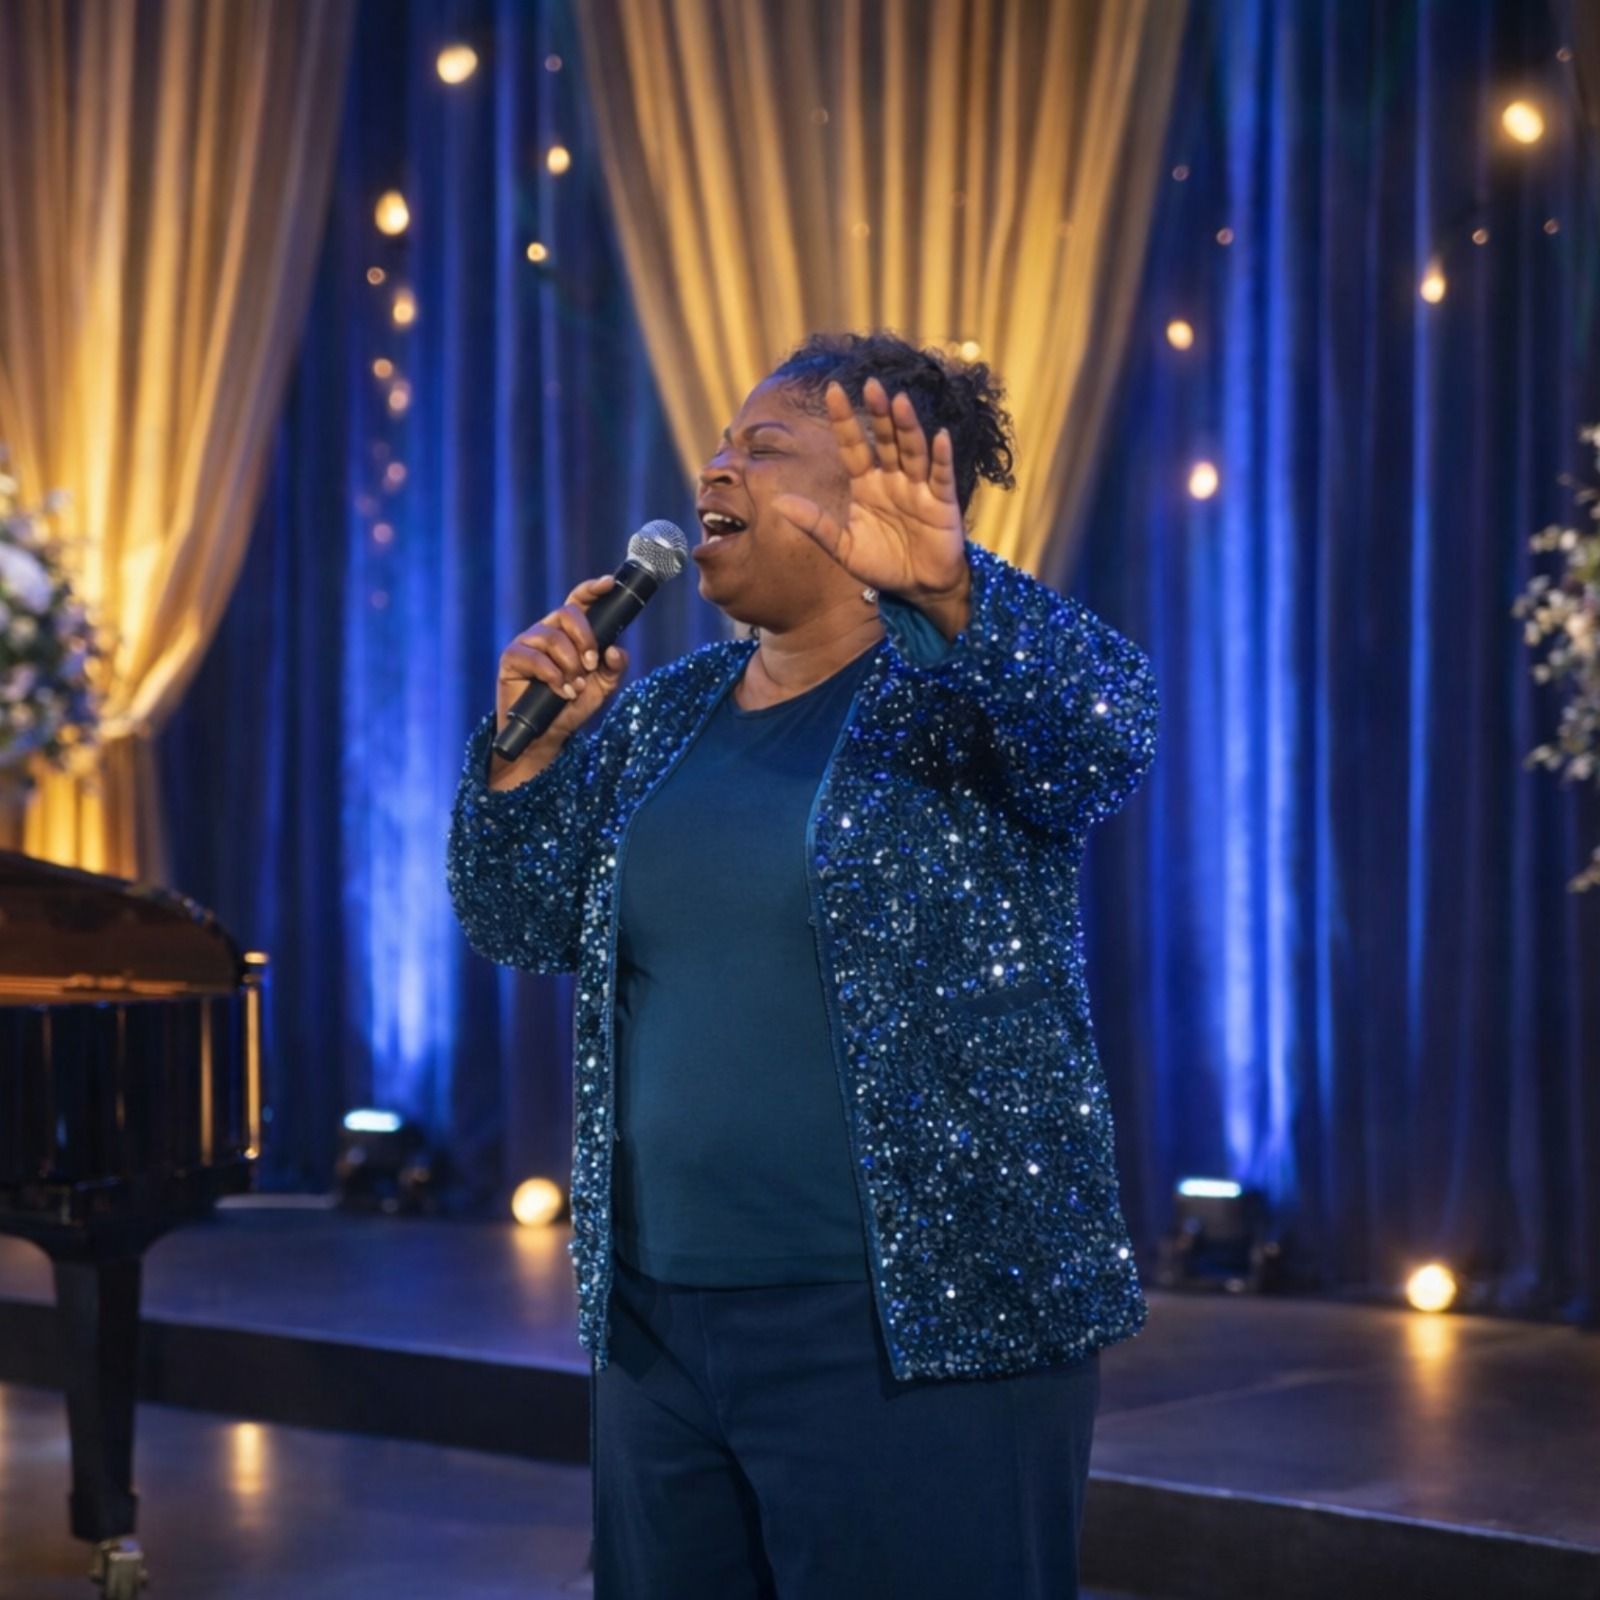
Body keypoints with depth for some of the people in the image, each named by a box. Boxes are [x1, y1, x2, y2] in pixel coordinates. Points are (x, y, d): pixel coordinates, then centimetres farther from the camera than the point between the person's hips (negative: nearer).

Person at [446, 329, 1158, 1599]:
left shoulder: (968, 684, -6)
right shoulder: (665, 713, 12)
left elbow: (1108, 727, -27)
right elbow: (523, 924, 11)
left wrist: (946, 584, -44)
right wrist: (528, 747, -6)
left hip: (926, 1324, -6)